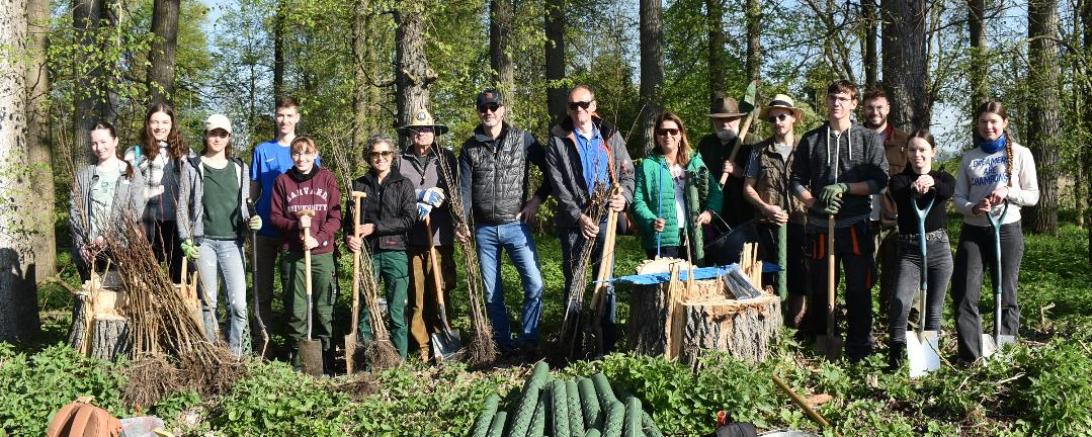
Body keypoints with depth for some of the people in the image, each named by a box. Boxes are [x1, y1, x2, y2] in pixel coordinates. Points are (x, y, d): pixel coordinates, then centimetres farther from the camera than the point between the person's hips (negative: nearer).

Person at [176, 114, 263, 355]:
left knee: (238, 304, -7)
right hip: (203, 242, -2)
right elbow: (183, 205, 5)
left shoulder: (239, 168, 12)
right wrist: (186, 240, -4)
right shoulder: (193, 166, 5)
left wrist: (250, 222, -3)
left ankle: (234, 355, 5)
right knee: (208, 303, 2)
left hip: (232, 242, 2)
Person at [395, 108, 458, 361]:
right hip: (409, 238, 0)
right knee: (415, 294, 1)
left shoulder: (446, 158, 12)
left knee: (441, 291, -4)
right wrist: (421, 196, -7)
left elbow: (455, 188, 2)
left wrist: (432, 199, -9)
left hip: (439, 236, 0)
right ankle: (421, 346, 6)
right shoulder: (399, 162, 11)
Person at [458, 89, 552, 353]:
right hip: (484, 230, 2)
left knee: (535, 284, -11)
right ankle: (503, 343, 20)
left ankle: (528, 340, 3)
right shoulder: (469, 148, 5)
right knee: (492, 292, 8)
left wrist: (538, 199, -4)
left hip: (516, 225, -2)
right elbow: (464, 189, 1)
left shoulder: (523, 140, -1)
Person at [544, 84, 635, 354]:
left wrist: (624, 196, -12)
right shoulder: (558, 141, 2)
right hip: (573, 222, -1)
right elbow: (558, 184, -4)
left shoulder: (610, 136, 10)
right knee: (573, 284, 5)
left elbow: (627, 172, 10)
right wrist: (579, 216, -13)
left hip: (606, 220, 1)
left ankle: (609, 342, 8)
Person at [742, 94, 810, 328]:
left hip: (799, 223, 0)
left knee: (799, 277, 4)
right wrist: (766, 208, -7)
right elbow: (748, 186, 7)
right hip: (768, 224, 0)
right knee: (768, 279, 0)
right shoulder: (760, 151, 7)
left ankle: (797, 326, 13)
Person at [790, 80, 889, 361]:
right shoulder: (811, 140, 9)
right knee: (820, 288, 8)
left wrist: (844, 187, -13)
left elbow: (880, 180, -2)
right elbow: (797, 181, 8)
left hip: (856, 225, -1)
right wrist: (816, 203, -9)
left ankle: (859, 348, 9)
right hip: (820, 225, 2)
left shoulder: (869, 139, 5)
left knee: (859, 288, 1)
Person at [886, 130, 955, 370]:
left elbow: (949, 191, -20)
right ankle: (896, 352, -8)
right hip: (909, 252, -1)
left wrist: (931, 183, -44)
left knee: (933, 309, 6)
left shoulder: (942, 177, 6)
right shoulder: (899, 180, 4)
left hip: (939, 250, 1)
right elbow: (899, 195, -21)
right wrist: (914, 188, -45)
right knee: (899, 302, -21)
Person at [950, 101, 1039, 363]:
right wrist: (973, 208, -13)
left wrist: (1008, 192, -16)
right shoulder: (969, 158, 11)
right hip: (973, 232, 2)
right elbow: (958, 197, 8)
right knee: (964, 295, -6)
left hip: (1007, 230, -2)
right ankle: (969, 358, 0)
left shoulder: (1020, 154, 3)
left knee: (1006, 296, 1)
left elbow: (1033, 196, 2)